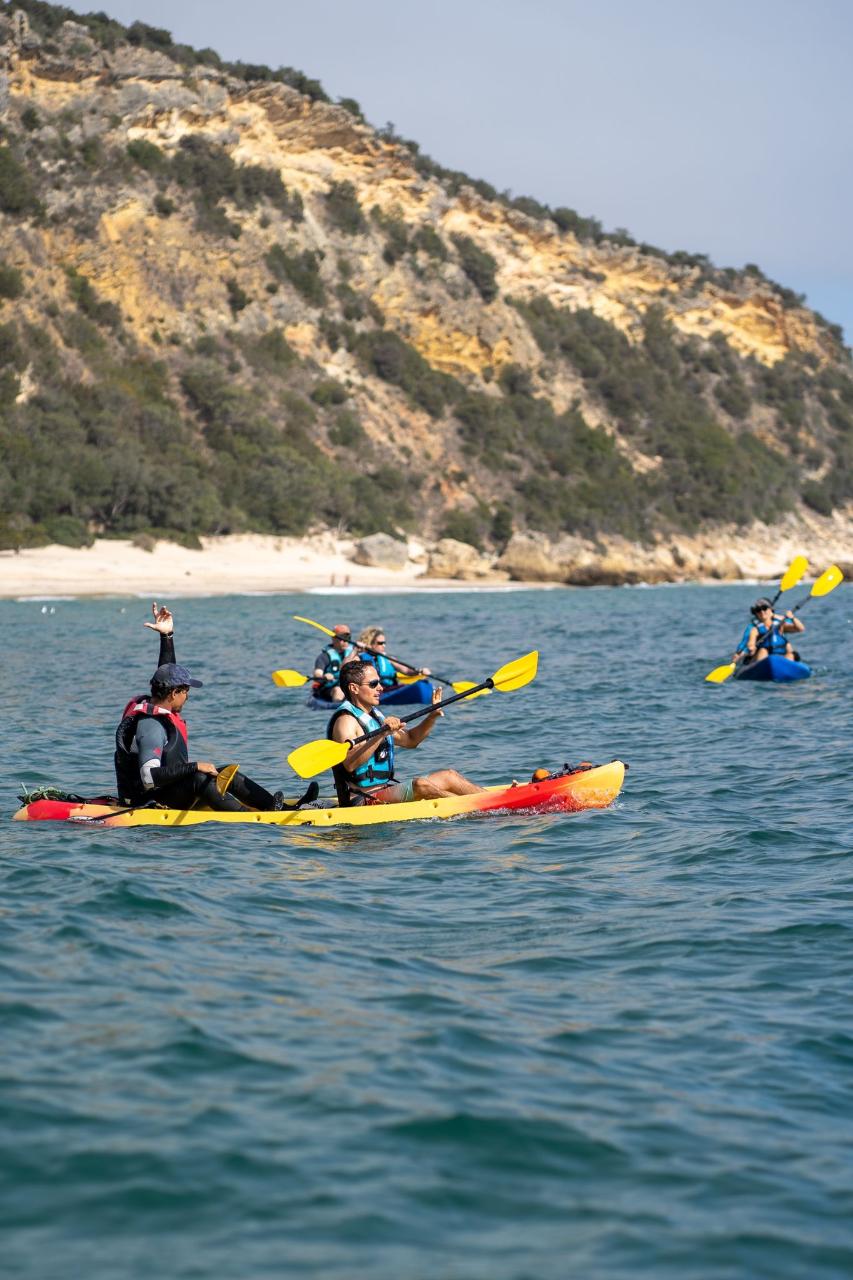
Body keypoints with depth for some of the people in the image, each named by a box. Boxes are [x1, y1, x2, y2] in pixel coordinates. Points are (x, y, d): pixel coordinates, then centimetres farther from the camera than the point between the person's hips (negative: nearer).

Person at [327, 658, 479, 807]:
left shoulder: (374, 715, 17)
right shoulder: (346, 720, -15)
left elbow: (410, 740, 28)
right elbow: (350, 764, -32)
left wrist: (432, 716, 12)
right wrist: (381, 734, -40)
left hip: (386, 789, 10)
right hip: (364, 800, -10)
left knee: (448, 776, 6)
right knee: (420, 785, -29)